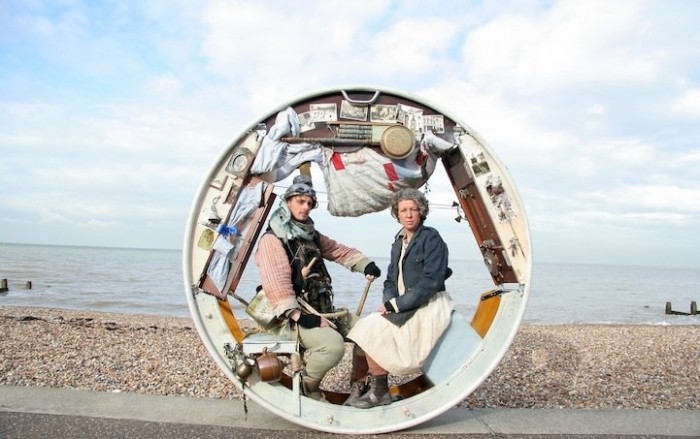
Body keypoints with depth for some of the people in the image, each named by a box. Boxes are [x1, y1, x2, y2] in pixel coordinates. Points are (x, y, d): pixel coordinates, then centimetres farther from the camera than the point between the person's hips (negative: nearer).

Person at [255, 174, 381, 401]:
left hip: (323, 309, 9)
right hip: (295, 314, -9)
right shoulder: (272, 239, -10)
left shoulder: (311, 235, 18)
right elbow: (276, 283, -20)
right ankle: (308, 387, -2)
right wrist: (297, 315, -26)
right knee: (333, 345, -28)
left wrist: (365, 264, -1)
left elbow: (338, 251, 16)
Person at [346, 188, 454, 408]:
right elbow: (391, 279, 15)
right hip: (405, 307, 8)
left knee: (373, 331, -19)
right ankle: (362, 387, 3)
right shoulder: (398, 242, 13)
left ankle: (379, 393, -5)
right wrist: (388, 301, -7)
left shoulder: (431, 238, -10)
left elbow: (431, 282, -19)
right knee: (362, 330, -5)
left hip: (429, 307, -8)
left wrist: (396, 305, -20)